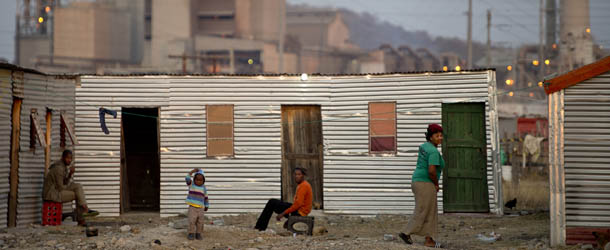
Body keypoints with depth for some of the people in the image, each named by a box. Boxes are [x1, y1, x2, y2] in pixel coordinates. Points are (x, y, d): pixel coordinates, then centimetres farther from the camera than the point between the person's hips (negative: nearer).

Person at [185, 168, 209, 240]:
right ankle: (191, 234, 3)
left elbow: (206, 197, 17)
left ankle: (198, 234, 15)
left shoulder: (203, 188, 8)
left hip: (200, 208, 3)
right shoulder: (191, 185, 0)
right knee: (192, 221, -7)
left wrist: (207, 206, 19)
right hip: (192, 207, -3)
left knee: (200, 222, 4)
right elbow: (187, 179, -18)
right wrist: (192, 171, -22)